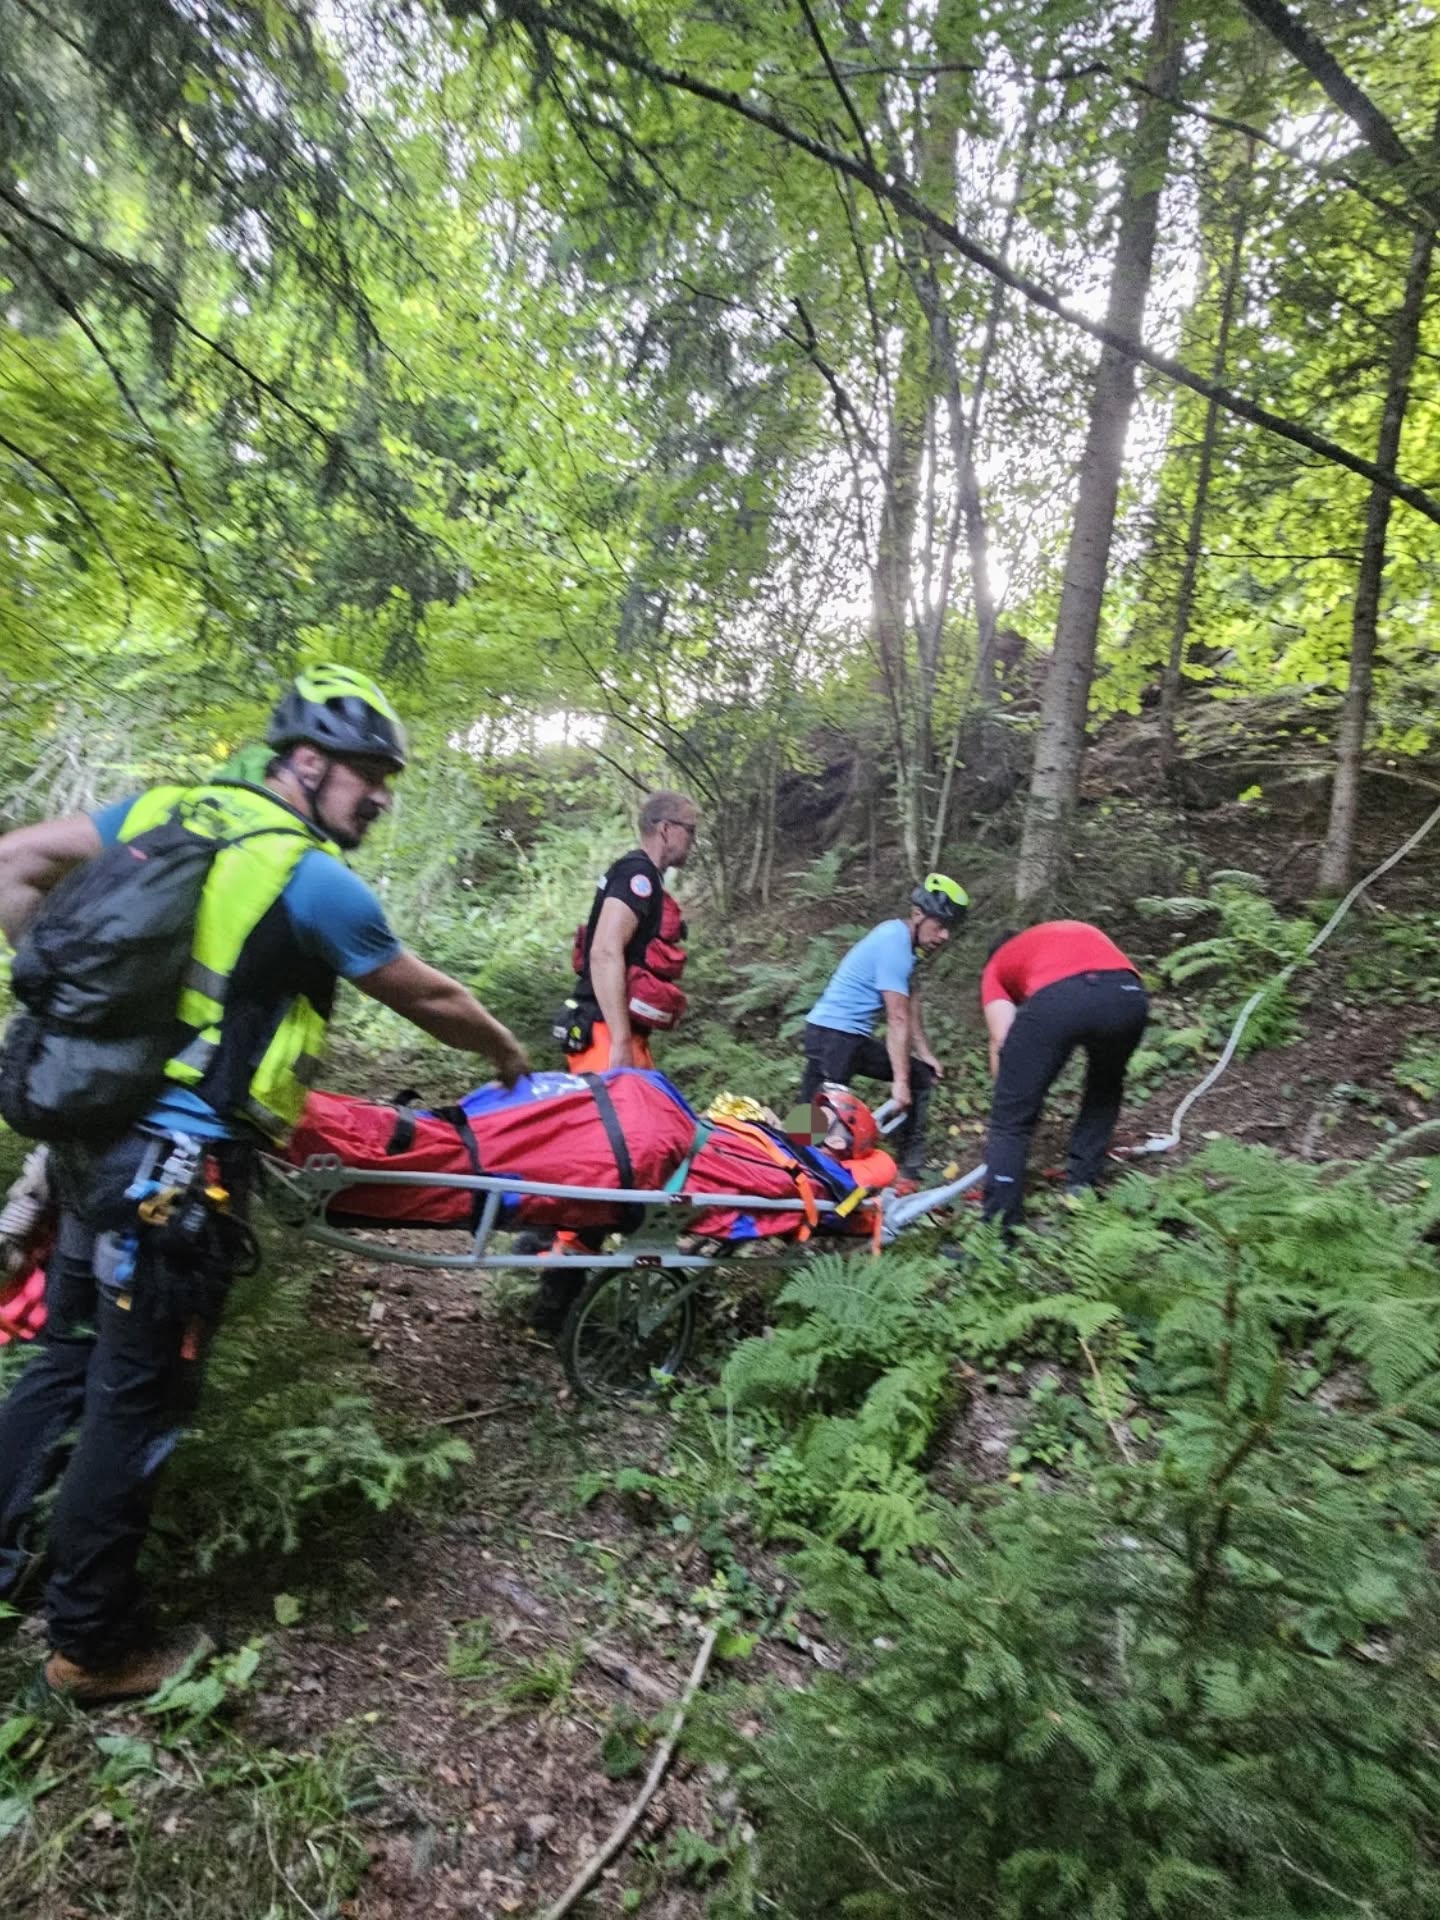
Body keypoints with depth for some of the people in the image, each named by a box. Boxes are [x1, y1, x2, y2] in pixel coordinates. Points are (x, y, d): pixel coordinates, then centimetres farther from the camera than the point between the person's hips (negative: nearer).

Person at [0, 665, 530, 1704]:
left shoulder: (167, 806, 6)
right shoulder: (319, 881, -14)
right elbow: (430, 1000, -4)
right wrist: (508, 1051, 14)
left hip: (90, 1130, 8)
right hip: (180, 1160, -7)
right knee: (140, 1396, 8)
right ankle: (97, 1646, 26)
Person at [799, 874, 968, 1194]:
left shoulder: (902, 940, 10)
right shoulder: (894, 943, -19)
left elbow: (910, 1006, 15)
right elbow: (898, 1020, -19)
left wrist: (925, 1053, 14)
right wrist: (899, 1081, -17)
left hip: (855, 1037, 10)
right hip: (831, 1033, -10)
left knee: (922, 1077, 12)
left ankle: (909, 1170, 15)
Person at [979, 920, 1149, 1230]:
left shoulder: (997, 965, 33)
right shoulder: (1083, 931, 44)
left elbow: (1002, 1041, 18)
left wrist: (1010, 1096, 27)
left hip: (1056, 998, -4)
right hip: (1127, 994, 4)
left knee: (1011, 1119, 10)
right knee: (1105, 1085, 34)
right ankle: (1080, 1188, 37)